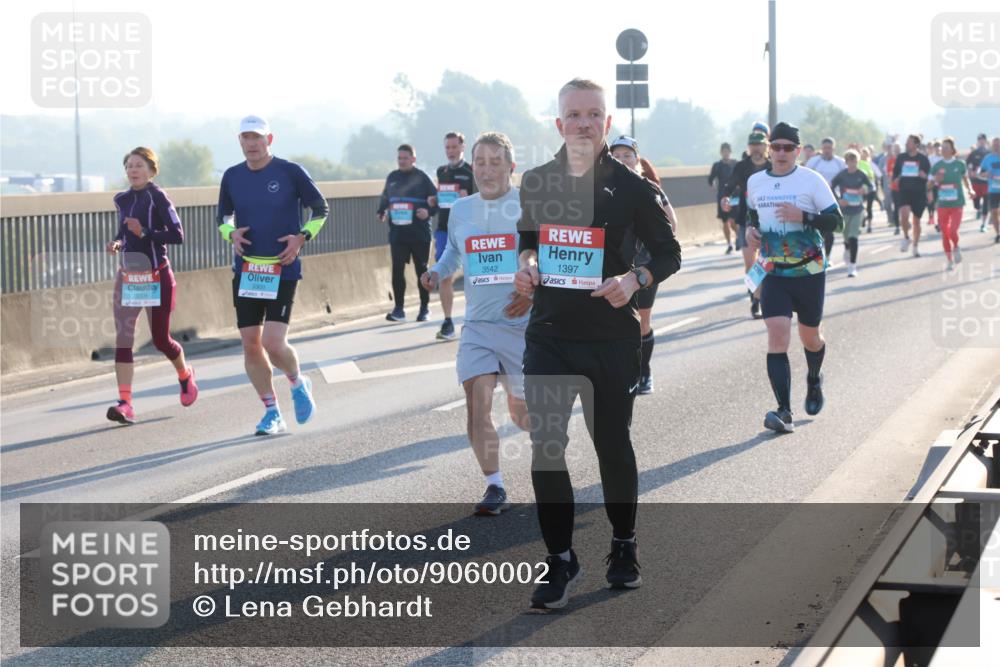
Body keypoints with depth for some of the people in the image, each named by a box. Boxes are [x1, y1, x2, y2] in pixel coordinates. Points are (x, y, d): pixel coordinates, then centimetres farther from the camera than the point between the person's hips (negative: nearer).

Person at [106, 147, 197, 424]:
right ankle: (125, 404, -13)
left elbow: (177, 235, -15)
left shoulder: (157, 197, -10)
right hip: (127, 276, 5)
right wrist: (117, 243, 4)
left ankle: (185, 375, 38)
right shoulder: (121, 200, 10)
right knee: (123, 339, -9)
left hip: (157, 277, -5)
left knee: (161, 339, 5)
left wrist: (145, 233, -25)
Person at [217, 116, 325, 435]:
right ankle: (272, 413, 15)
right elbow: (223, 216, 18)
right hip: (245, 271, 4)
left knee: (273, 343, -14)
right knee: (250, 345, 2)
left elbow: (320, 208, 4)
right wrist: (232, 234, -4)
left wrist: (302, 237, -10)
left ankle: (299, 384, 18)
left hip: (282, 270, -4)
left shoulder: (290, 172, -5)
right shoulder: (232, 177, 6)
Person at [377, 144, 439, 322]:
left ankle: (425, 308, 17)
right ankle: (398, 309, 2)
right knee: (397, 270, -2)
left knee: (421, 269, 6)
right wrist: (381, 211, 11)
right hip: (397, 233, 3)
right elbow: (385, 197, 23)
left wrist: (429, 212, -19)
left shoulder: (422, 178, -4)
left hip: (420, 233, -3)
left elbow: (436, 200, -4)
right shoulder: (392, 178, 9)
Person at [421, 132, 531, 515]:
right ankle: (495, 487, 0)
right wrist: (436, 273, 3)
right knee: (477, 404, -12)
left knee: (521, 412, 8)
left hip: (524, 323, -3)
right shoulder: (460, 211, 6)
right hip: (478, 323, 3)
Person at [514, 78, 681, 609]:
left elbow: (669, 253, 1)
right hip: (548, 335, 2)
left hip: (611, 337, -2)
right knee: (545, 446, -4)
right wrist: (526, 264, -1)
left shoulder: (631, 187, -6)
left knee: (613, 445, 10)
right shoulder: (535, 183, 5)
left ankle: (623, 547, 31)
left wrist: (635, 279, -18)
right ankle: (560, 560, 6)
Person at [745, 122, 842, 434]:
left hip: (809, 271, -2)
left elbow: (836, 220, -8)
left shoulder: (811, 180, -7)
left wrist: (802, 216, -23)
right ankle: (784, 412, -19)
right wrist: (750, 230, 2)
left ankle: (814, 379, 48)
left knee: (809, 336, 13)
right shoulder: (755, 182, 6)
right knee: (777, 335, -15)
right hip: (773, 272, 2)